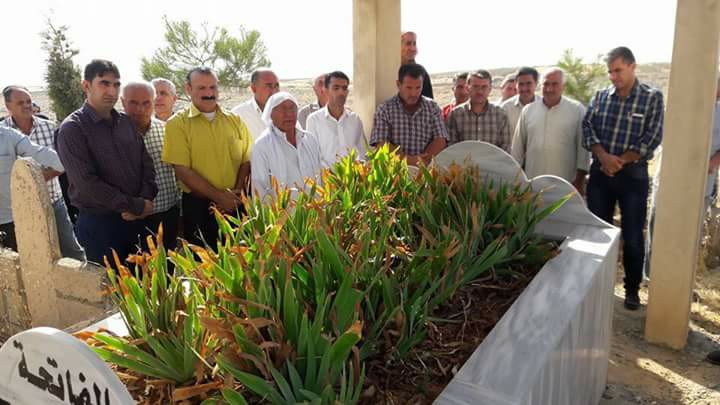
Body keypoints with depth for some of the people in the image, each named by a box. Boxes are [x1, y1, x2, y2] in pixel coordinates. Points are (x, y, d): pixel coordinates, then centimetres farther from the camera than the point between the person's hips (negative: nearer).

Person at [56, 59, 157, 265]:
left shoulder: (125, 122, 9)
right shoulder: (72, 128, -9)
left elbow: (146, 163, 10)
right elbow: (87, 182, -17)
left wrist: (145, 199, -8)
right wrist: (136, 206, -15)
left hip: (138, 219, 5)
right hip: (99, 222, -5)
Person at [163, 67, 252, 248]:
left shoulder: (234, 120, 7)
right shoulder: (177, 123, -3)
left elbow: (247, 159, 6)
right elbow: (182, 170, -10)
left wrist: (235, 194, -9)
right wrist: (220, 196, -13)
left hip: (235, 204, 3)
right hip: (198, 207, -3)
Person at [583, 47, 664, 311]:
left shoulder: (652, 97, -2)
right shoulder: (600, 96, 7)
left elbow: (652, 138, -8)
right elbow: (587, 128, -1)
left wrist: (620, 162, -13)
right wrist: (604, 157, -16)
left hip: (633, 175, -3)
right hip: (600, 173, 3)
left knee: (633, 237, 4)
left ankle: (632, 289, 20)